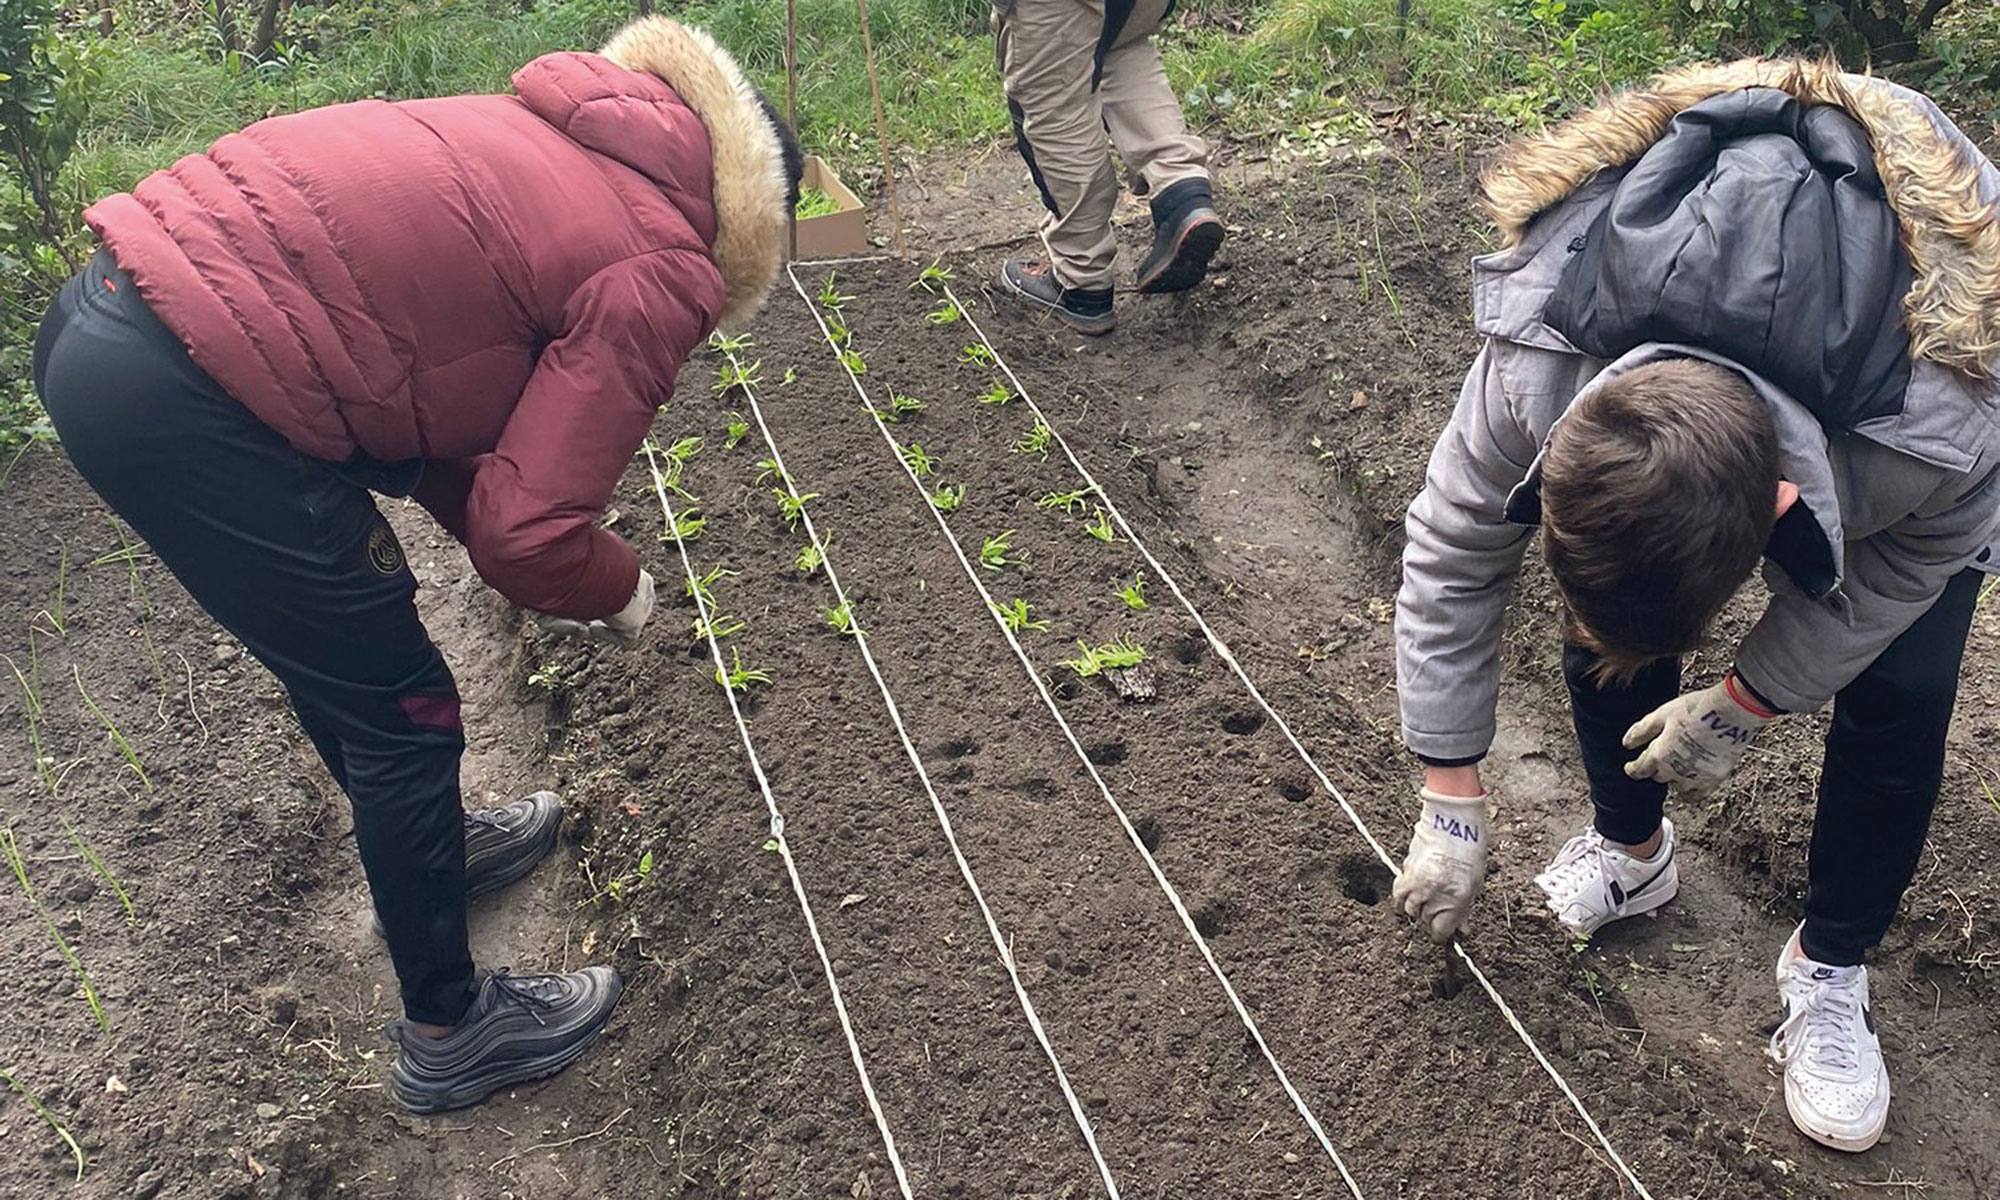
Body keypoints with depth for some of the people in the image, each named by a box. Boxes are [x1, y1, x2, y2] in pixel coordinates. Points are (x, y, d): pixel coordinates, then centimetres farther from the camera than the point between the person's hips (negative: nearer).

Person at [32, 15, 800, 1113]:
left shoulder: (546, 153, 18)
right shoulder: (656, 273, -7)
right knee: (404, 712, 8)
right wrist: (619, 590, 11)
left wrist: (530, 556, 25)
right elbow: (530, 533, -10)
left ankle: (424, 844, 52)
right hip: (185, 403, -9)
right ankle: (448, 1030, 27)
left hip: (101, 317, 9)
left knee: (338, 642, 27)